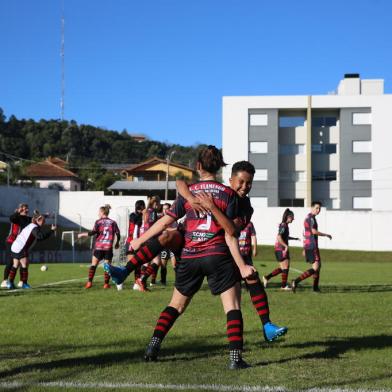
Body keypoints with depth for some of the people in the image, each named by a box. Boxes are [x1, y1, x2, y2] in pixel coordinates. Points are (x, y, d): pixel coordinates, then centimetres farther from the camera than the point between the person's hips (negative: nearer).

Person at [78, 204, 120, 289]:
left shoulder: (98, 222, 2)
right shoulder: (113, 222, 9)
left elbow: (94, 232, -8)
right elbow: (118, 233, 4)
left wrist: (82, 234, 1)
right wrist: (117, 242, 19)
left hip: (98, 246, -1)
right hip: (108, 247, 1)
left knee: (93, 264, 5)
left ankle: (89, 282, -3)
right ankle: (106, 283, -1)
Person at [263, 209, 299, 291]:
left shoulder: (285, 225, 14)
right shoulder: (283, 225, -16)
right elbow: (279, 237, -26)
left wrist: (295, 238, 28)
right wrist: (286, 246, -24)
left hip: (283, 249, 10)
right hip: (281, 249, -10)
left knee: (283, 268, 12)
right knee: (285, 267, -3)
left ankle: (266, 277, 16)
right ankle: (284, 286, 6)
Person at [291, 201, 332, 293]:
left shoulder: (308, 217, 19)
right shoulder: (311, 218, -13)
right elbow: (314, 231, -25)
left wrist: (305, 249, 27)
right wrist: (326, 235, -12)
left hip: (307, 246, 10)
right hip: (312, 246, -10)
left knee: (318, 265, 19)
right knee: (315, 268, -13)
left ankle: (315, 287, 23)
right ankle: (296, 282, -20)